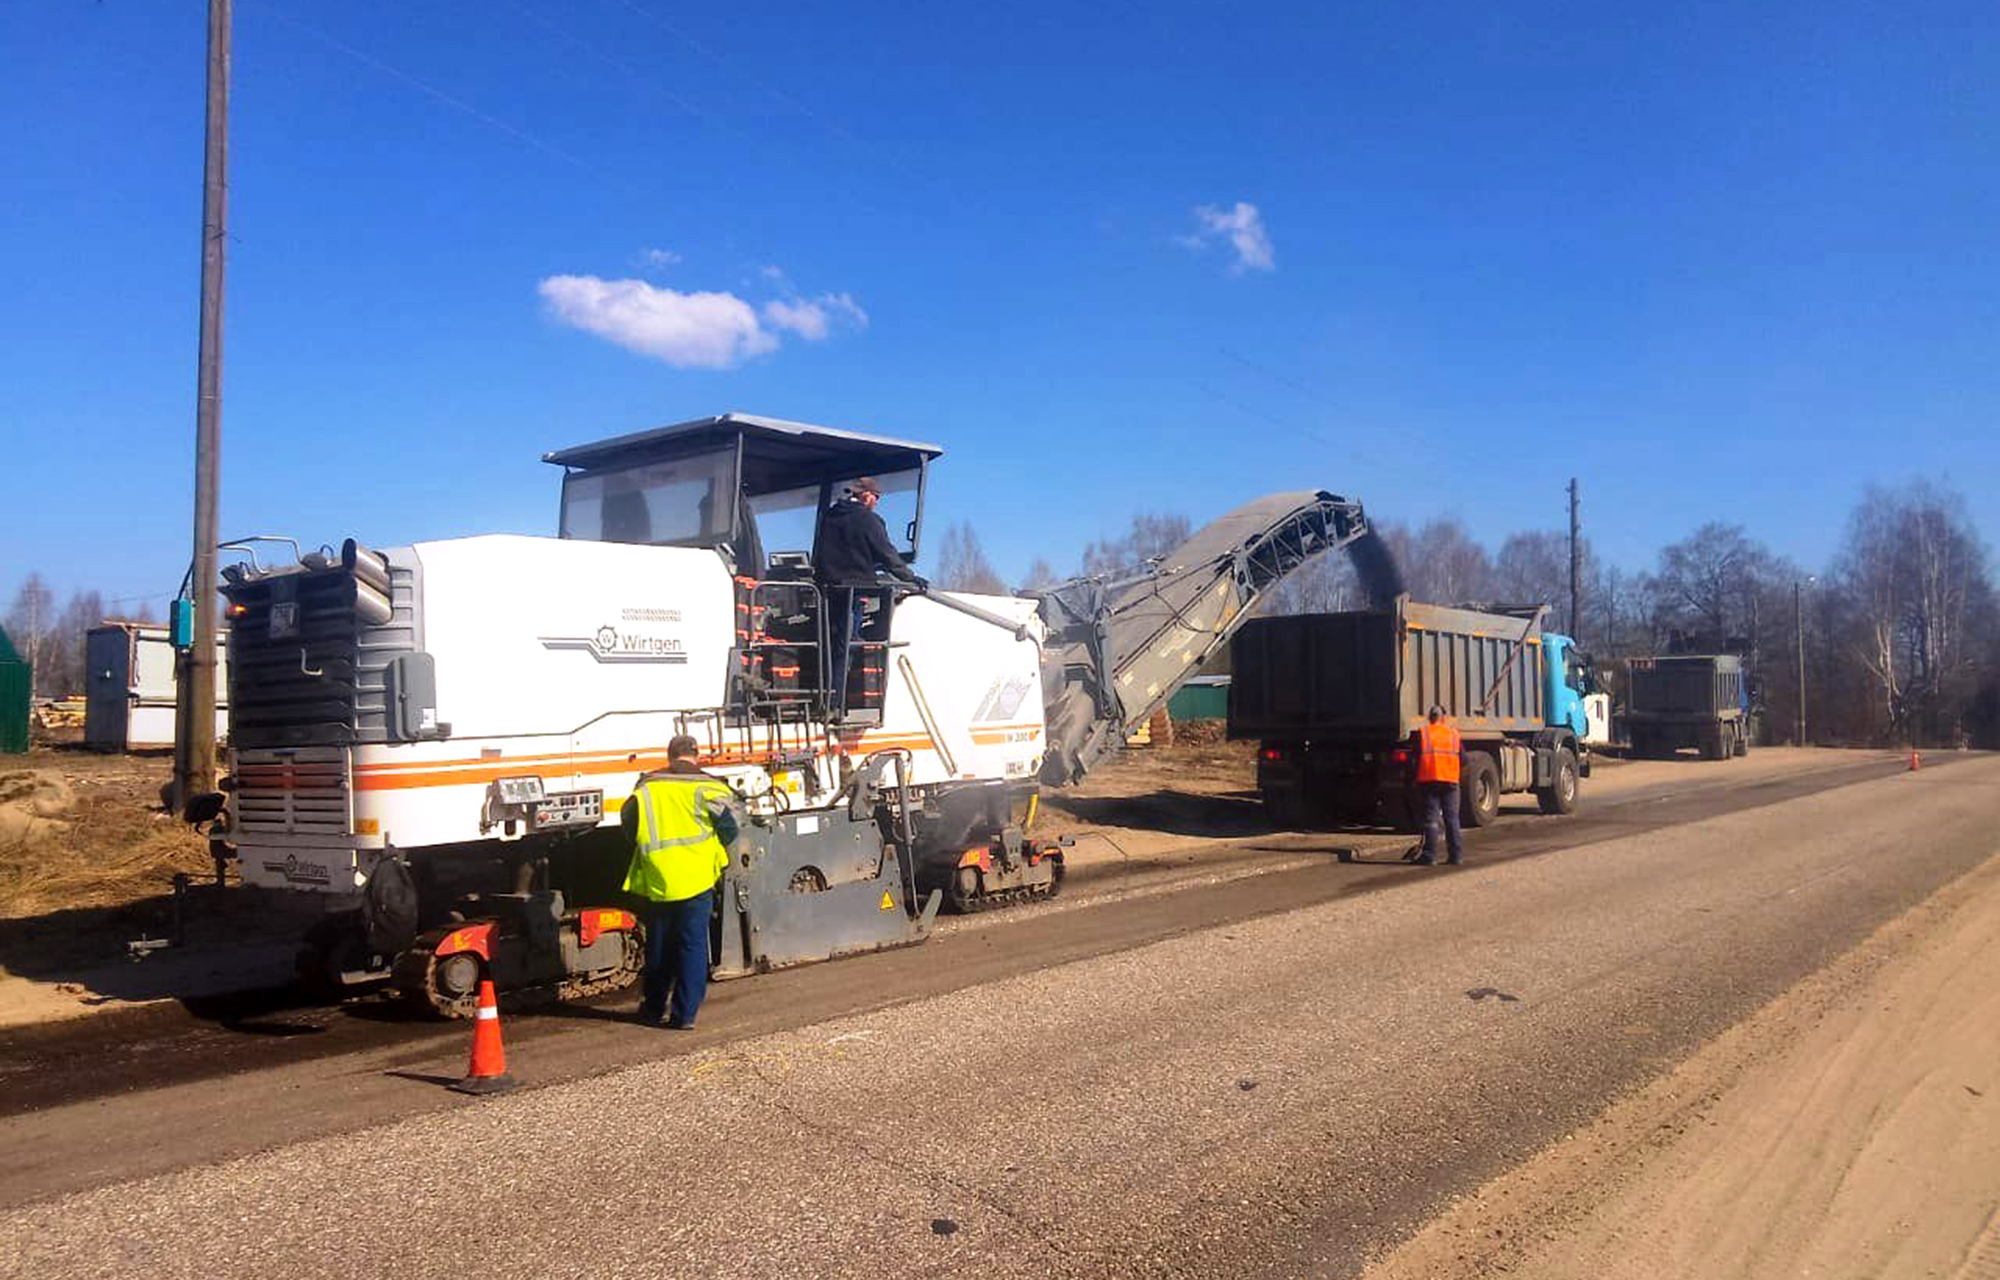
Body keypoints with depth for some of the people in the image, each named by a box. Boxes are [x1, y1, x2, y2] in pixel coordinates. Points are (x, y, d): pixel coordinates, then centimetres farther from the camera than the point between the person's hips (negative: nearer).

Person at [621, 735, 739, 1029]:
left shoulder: (645, 788, 5)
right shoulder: (707, 788, -4)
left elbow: (628, 824, 12)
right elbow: (729, 829, -4)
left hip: (657, 880, 3)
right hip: (697, 880, -3)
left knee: (659, 947, 17)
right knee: (693, 945, 4)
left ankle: (654, 1007, 29)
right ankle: (684, 1014, 3)